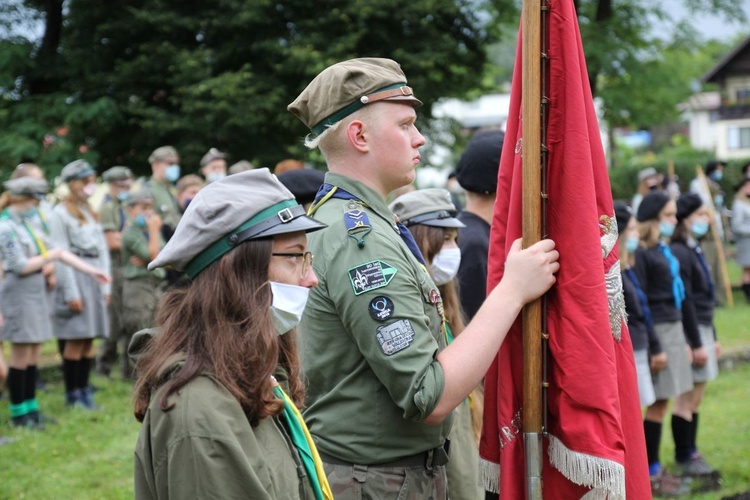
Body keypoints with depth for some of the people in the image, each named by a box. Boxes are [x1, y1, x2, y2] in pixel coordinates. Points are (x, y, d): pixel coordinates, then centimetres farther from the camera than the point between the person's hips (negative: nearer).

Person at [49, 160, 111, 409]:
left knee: (89, 340, 7)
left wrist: (105, 285, 11)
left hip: (95, 278, 7)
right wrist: (71, 292, -14)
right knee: (76, 340, -5)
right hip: (75, 277, -7)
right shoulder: (61, 213, -6)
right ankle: (72, 394, 3)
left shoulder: (91, 212, 17)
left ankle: (84, 390, 13)